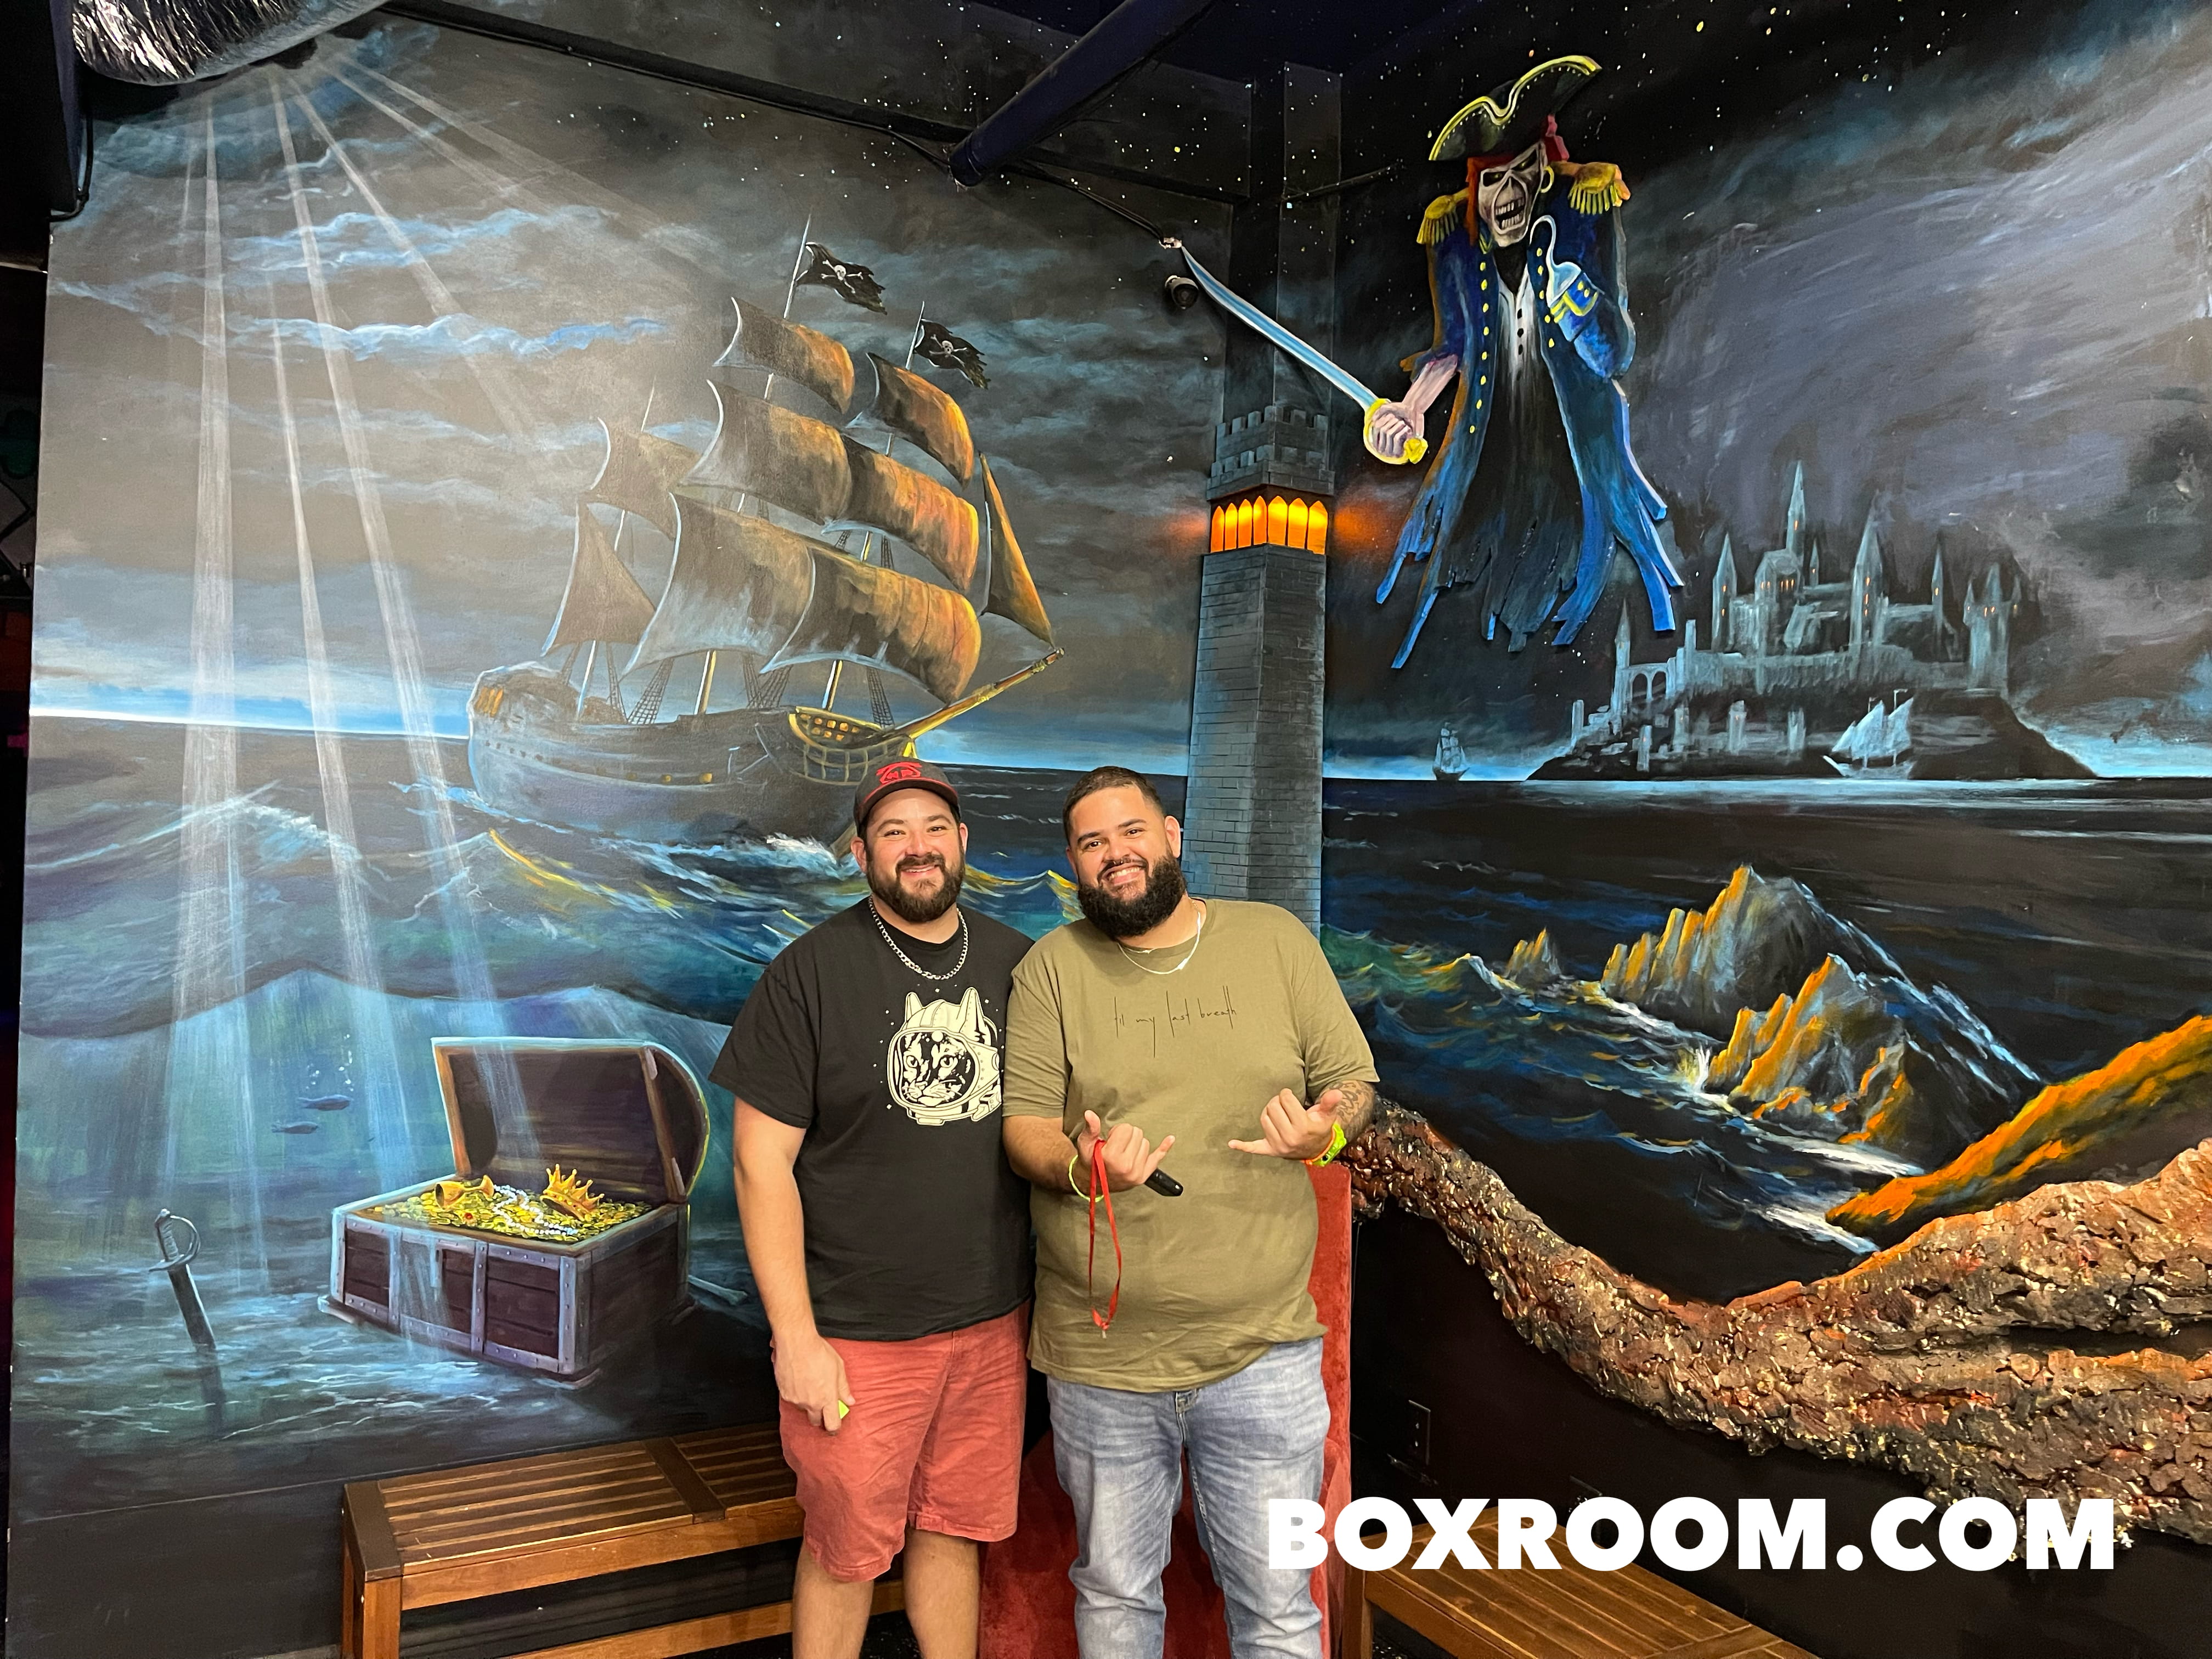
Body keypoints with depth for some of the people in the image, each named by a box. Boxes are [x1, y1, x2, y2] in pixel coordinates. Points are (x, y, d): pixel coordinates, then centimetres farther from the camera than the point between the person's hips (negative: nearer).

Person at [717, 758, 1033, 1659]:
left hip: (994, 1323, 4)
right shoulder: (811, 972, -8)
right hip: (860, 1336, -3)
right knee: (846, 1553, 10)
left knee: (955, 1532, 16)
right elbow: (763, 1160, -9)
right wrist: (795, 1338, -12)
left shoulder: (1015, 964, 4)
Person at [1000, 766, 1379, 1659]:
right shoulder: (1052, 967, 0)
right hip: (1099, 1358, 0)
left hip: (1262, 1352, 0)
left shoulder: (1276, 939, 2)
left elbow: (1354, 1083, 5)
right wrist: (1078, 1164, -24)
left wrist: (1326, 1128, -17)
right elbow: (1022, 1125, -3)